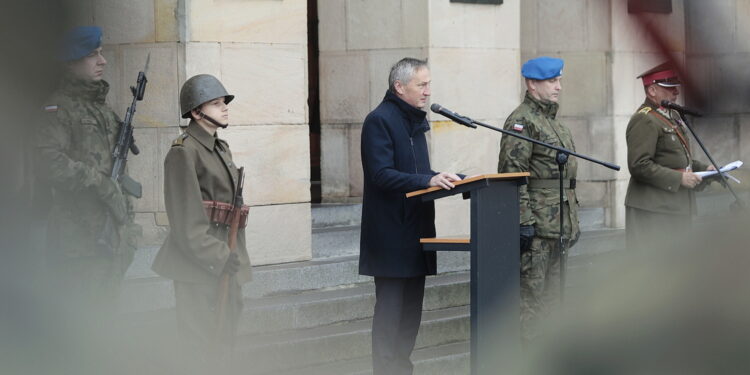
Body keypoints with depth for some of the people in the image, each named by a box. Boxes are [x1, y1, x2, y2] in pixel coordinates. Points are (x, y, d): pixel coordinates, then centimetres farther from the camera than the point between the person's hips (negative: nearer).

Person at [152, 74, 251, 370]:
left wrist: (237, 261, 16)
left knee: (224, 344, 10)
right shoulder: (184, 152, -11)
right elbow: (187, 222, -16)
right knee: (203, 351, -7)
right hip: (199, 266, -9)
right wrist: (220, 257, -19)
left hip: (225, 264, 9)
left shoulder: (221, 149, 17)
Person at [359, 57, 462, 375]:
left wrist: (442, 179, 7)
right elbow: (382, 174, -20)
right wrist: (428, 180, -28)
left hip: (415, 227, 9)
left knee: (412, 307, 11)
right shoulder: (380, 120, -11)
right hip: (391, 233, -9)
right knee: (390, 307, -7)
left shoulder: (415, 121, 18)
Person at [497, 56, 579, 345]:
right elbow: (512, 175, -19)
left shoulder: (552, 121, 18)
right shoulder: (521, 122, -12)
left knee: (551, 296, 14)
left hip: (558, 225, 10)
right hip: (536, 224, -10)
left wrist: (572, 220, 23)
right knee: (531, 294, -7)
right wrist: (524, 222, -23)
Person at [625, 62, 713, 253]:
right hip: (653, 210, -10)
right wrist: (679, 178, -21)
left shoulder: (673, 116, 18)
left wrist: (703, 168, 11)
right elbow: (639, 166, -22)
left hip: (676, 208, 10)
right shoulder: (644, 120, -14)